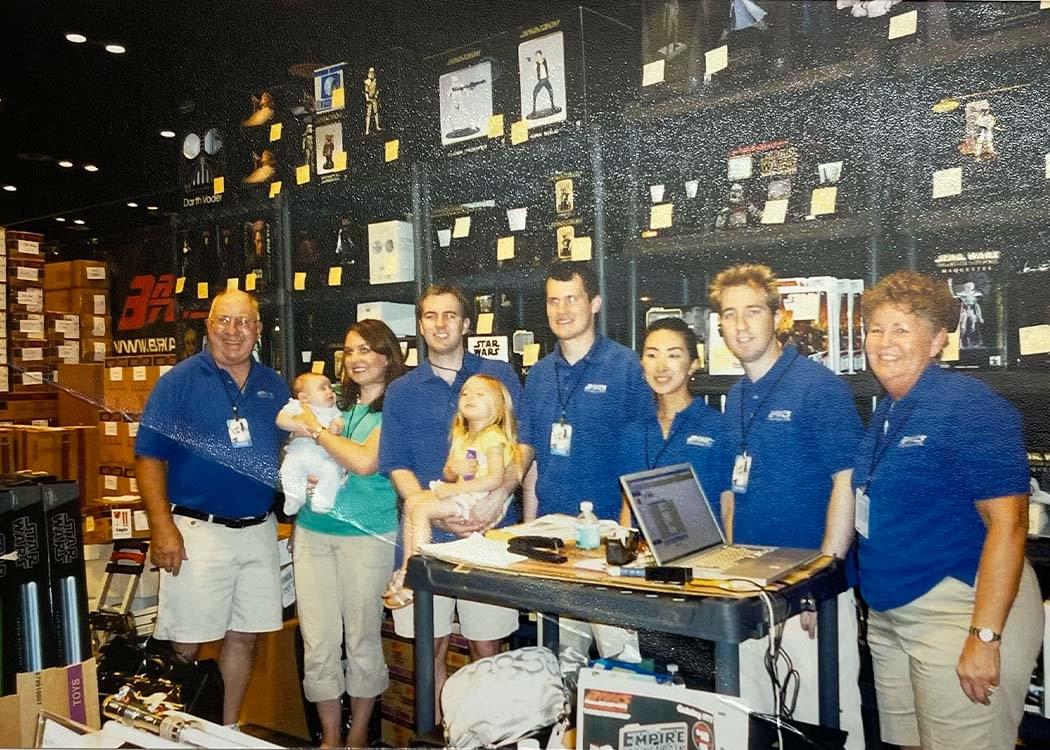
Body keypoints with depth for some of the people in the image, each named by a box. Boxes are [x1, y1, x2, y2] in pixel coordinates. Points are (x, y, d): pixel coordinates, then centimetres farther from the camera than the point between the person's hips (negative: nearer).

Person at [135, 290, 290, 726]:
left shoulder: (273, 385, 10)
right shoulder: (180, 380, -5)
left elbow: (289, 446, 21)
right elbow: (149, 457, -7)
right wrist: (162, 527, -14)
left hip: (259, 530, 5)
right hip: (197, 531, -4)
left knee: (243, 638, 13)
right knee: (186, 644, 2)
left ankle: (229, 728, 29)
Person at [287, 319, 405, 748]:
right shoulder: (335, 403, 11)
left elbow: (365, 462, -17)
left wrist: (316, 429, -8)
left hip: (367, 535, -4)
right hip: (312, 531, 4)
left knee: (361, 639, 8)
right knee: (318, 641, 6)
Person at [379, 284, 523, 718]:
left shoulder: (498, 376, 6)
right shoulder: (401, 392, 10)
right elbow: (397, 466, 4)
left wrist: (499, 495, -15)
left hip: (488, 531, -1)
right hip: (425, 534, 2)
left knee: (486, 646, 3)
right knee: (432, 647, 7)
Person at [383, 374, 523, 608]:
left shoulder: (494, 437, -11)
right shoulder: (460, 437, 18)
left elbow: (496, 479, -22)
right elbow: (448, 475, 18)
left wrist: (454, 488, -21)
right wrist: (453, 470, -9)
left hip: (480, 499, -9)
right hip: (459, 494, 9)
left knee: (421, 509, -19)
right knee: (411, 502, -2)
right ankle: (407, 569, -3)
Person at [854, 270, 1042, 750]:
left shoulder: (969, 406, -14)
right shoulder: (885, 413, 10)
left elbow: (1008, 523, -19)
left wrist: (985, 636, -23)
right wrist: (875, 602, 16)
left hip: (960, 609, -8)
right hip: (891, 614, 8)